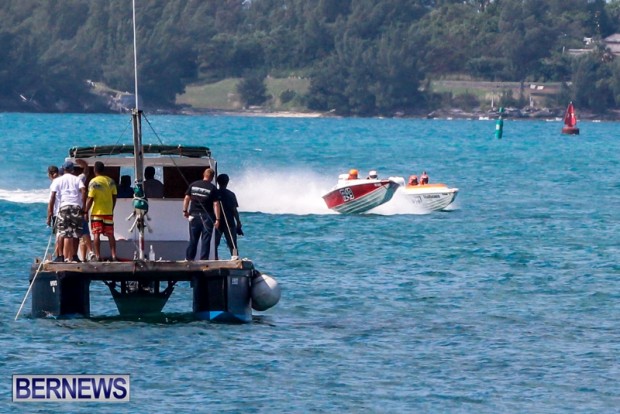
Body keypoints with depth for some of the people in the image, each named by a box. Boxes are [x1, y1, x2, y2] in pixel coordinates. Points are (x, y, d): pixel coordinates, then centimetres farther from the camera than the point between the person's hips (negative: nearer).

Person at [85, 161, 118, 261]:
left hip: (97, 212, -4)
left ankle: (98, 256, -5)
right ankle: (114, 255, 5)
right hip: (108, 212, 4)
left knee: (96, 234, -1)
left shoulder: (94, 182, -10)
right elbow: (114, 197, 9)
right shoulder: (111, 181, 5)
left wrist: (86, 212, -6)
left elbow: (90, 199, -13)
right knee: (110, 234, 8)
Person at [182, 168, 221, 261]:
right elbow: (216, 204, -10)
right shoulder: (213, 188, -7)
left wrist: (185, 210, 13)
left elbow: (186, 198, 4)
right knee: (206, 240, 1)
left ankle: (189, 258, 12)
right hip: (207, 217, -3)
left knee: (193, 239, 10)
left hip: (194, 215, 3)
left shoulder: (193, 185, 4)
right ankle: (204, 259, -2)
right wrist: (217, 219, -9)